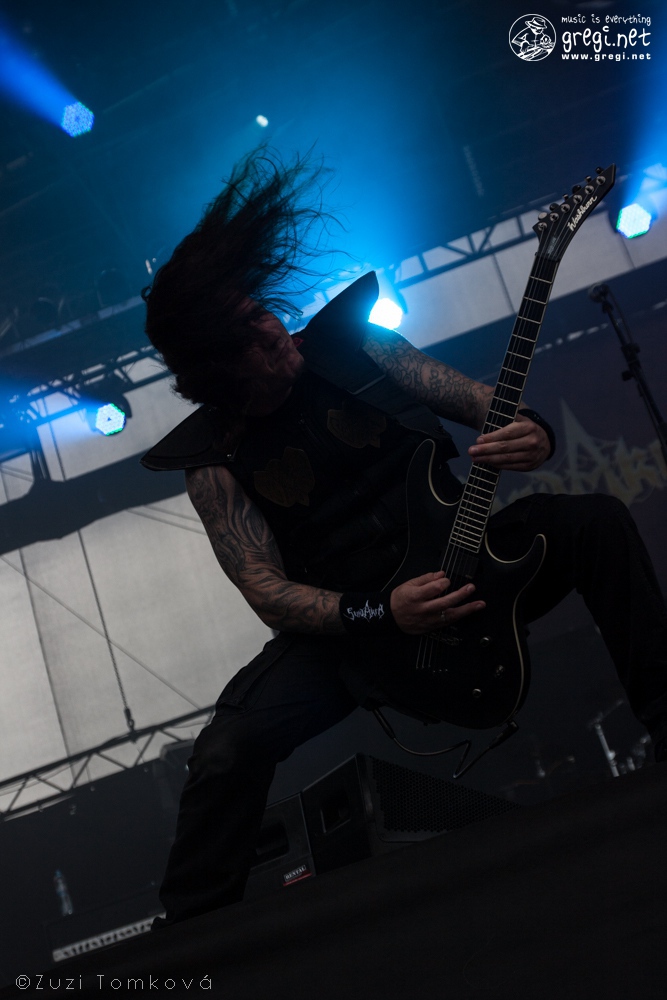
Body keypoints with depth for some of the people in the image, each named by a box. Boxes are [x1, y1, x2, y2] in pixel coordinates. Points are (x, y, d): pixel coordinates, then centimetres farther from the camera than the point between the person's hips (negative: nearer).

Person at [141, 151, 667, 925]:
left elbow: (478, 399, -1)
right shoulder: (215, 461, -10)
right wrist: (381, 614, -29)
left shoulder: (353, 345, -5)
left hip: (459, 564, 3)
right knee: (228, 748, -25)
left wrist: (531, 432, -26)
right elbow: (268, 593, -13)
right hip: (345, 621, -2)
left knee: (597, 522, -20)